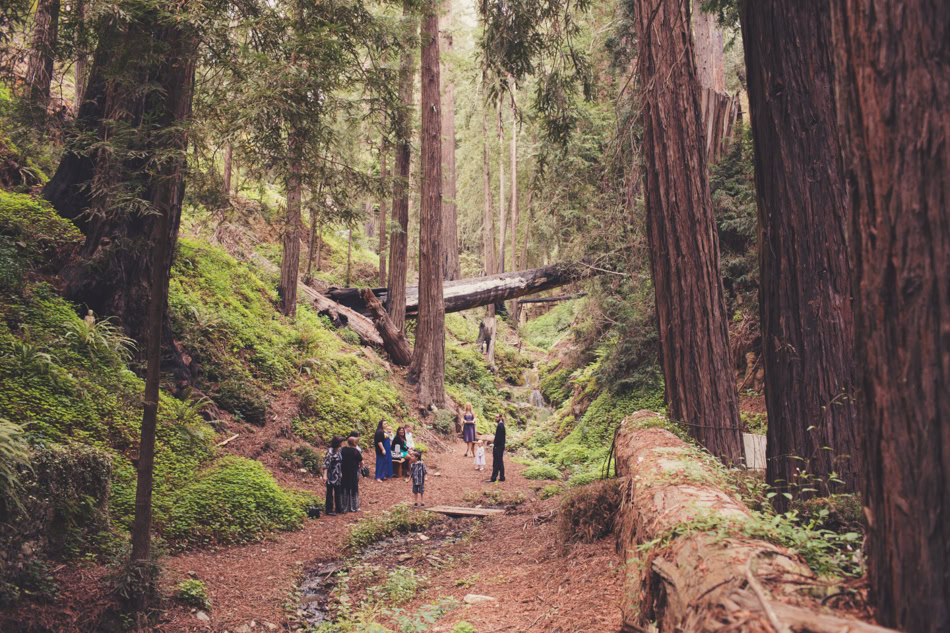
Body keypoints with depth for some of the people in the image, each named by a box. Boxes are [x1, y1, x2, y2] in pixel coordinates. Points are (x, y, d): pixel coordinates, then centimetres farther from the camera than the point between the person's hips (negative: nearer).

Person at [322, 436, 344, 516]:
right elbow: (326, 463, -21)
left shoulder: (338, 450, 7)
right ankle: (329, 510, 11)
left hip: (337, 475, 8)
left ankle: (338, 508, 28)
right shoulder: (330, 451, -18)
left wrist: (340, 473, 20)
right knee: (330, 493, 2)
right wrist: (325, 475, -25)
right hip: (331, 475, -8)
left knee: (338, 492, 16)